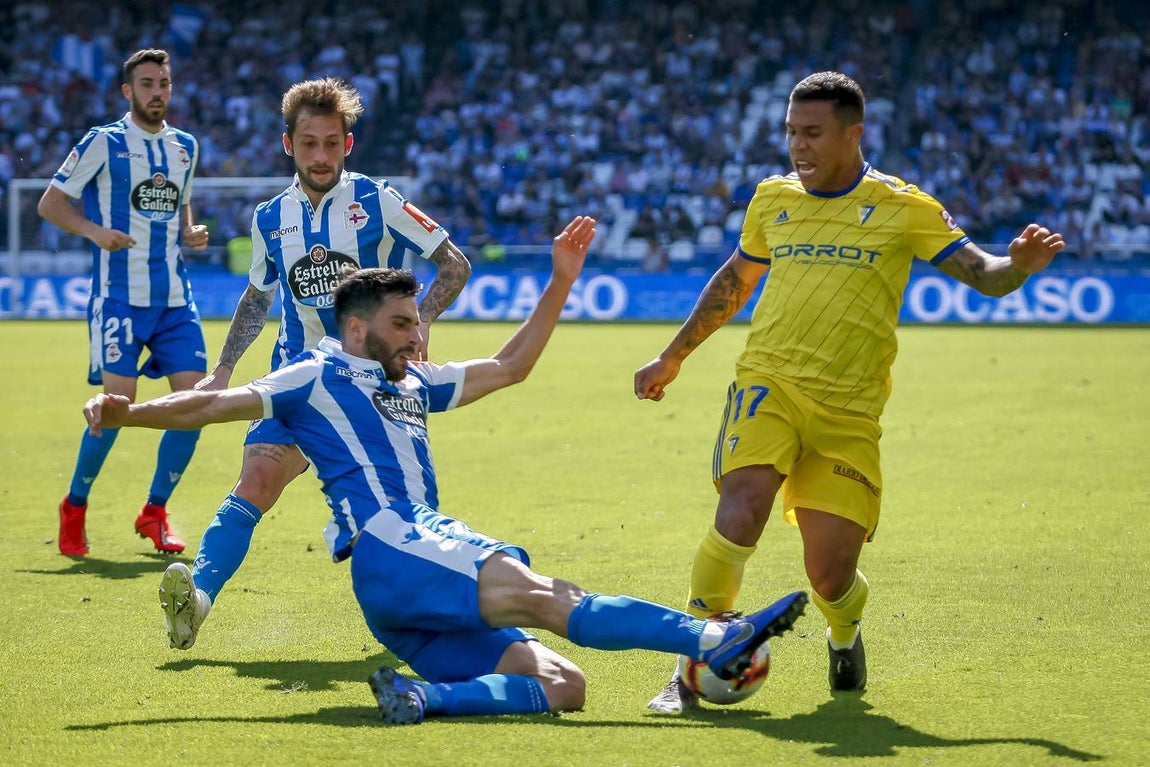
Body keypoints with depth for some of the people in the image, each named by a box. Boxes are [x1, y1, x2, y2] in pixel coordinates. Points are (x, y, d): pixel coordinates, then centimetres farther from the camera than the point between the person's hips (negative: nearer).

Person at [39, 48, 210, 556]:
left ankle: (154, 512, 12)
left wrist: (190, 234, 6)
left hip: (175, 299, 5)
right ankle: (74, 507, 9)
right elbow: (50, 203, -2)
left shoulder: (185, 147, 13)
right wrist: (95, 231, -19)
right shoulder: (103, 143, -4)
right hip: (119, 296, -5)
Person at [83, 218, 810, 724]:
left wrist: (560, 283, 30)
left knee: (563, 685, -7)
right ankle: (713, 640, -41)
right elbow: (215, 404, 3)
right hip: (386, 552, -9)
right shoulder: (319, 378, 10)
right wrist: (126, 413, -11)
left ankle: (426, 695, -26)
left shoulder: (414, 385, 30)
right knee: (541, 593, -29)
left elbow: (509, 366, 35)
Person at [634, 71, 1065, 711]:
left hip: (849, 411, -1)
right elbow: (733, 282, 28)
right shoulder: (773, 198, 12)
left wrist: (1019, 264, -25)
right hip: (769, 382, 1)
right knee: (743, 507, -27)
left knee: (831, 574, -5)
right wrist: (671, 359, 35)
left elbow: (983, 273, -1)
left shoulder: (902, 207, 3)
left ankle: (846, 634, 33)